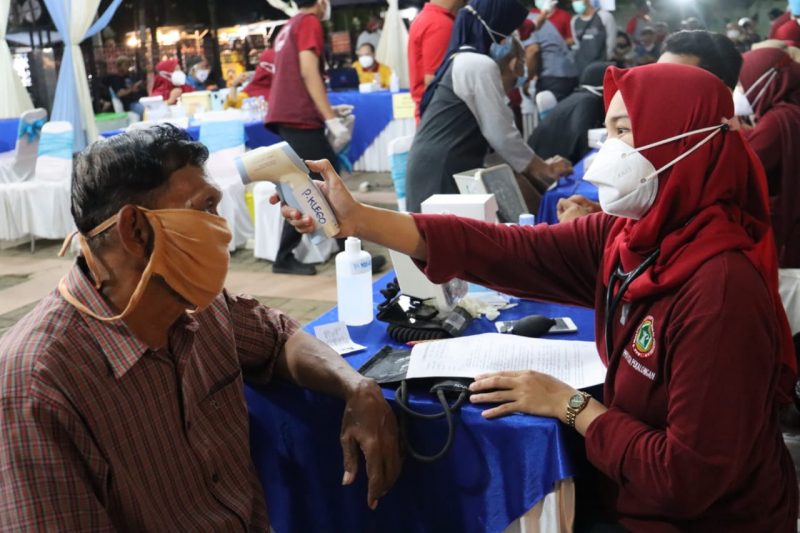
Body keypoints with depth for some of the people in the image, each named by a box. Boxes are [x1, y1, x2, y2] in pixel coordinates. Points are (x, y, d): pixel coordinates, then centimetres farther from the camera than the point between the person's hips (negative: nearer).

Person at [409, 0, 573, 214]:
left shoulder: (464, 61, 21)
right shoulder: (481, 66, -11)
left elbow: (495, 132, 20)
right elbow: (502, 136, -12)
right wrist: (545, 170, 1)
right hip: (445, 171, -10)